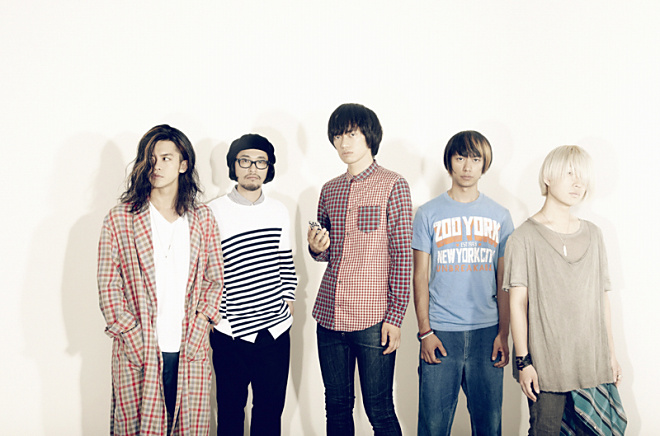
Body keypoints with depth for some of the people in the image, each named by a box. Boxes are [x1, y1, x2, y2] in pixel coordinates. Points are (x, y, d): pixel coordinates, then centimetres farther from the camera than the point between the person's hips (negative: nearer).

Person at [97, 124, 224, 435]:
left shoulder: (203, 219, 7)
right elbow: (108, 287, -1)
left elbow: (215, 280, 10)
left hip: (190, 351, 2)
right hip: (137, 352, -1)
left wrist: (199, 327, -2)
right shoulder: (119, 219, 1)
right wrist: (134, 339, -8)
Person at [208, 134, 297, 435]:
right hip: (231, 332, -3)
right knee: (230, 410, 10)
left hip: (276, 330, 3)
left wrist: (288, 302, 9)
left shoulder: (279, 212, 7)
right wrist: (212, 314, -6)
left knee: (271, 410, 12)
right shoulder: (213, 213, -5)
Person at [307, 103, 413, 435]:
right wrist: (317, 248, -3)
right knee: (337, 407, 13)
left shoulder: (393, 186, -3)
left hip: (373, 319, -5)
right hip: (329, 315, 5)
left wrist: (395, 317, -11)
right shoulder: (329, 190, 13)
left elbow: (403, 256, -6)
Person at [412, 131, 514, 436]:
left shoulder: (500, 216, 7)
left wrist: (503, 333, 2)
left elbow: (504, 282, 8)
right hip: (441, 331, -1)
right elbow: (420, 277, 2)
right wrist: (424, 331, -4)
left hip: (486, 331, 2)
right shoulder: (428, 214, 2)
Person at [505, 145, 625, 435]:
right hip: (546, 366, -4)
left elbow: (602, 297, 13)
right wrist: (523, 361, -10)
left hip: (593, 363, 4)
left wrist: (611, 353, 13)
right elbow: (517, 303, -7)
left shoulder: (593, 235, 11)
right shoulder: (526, 236, -4)